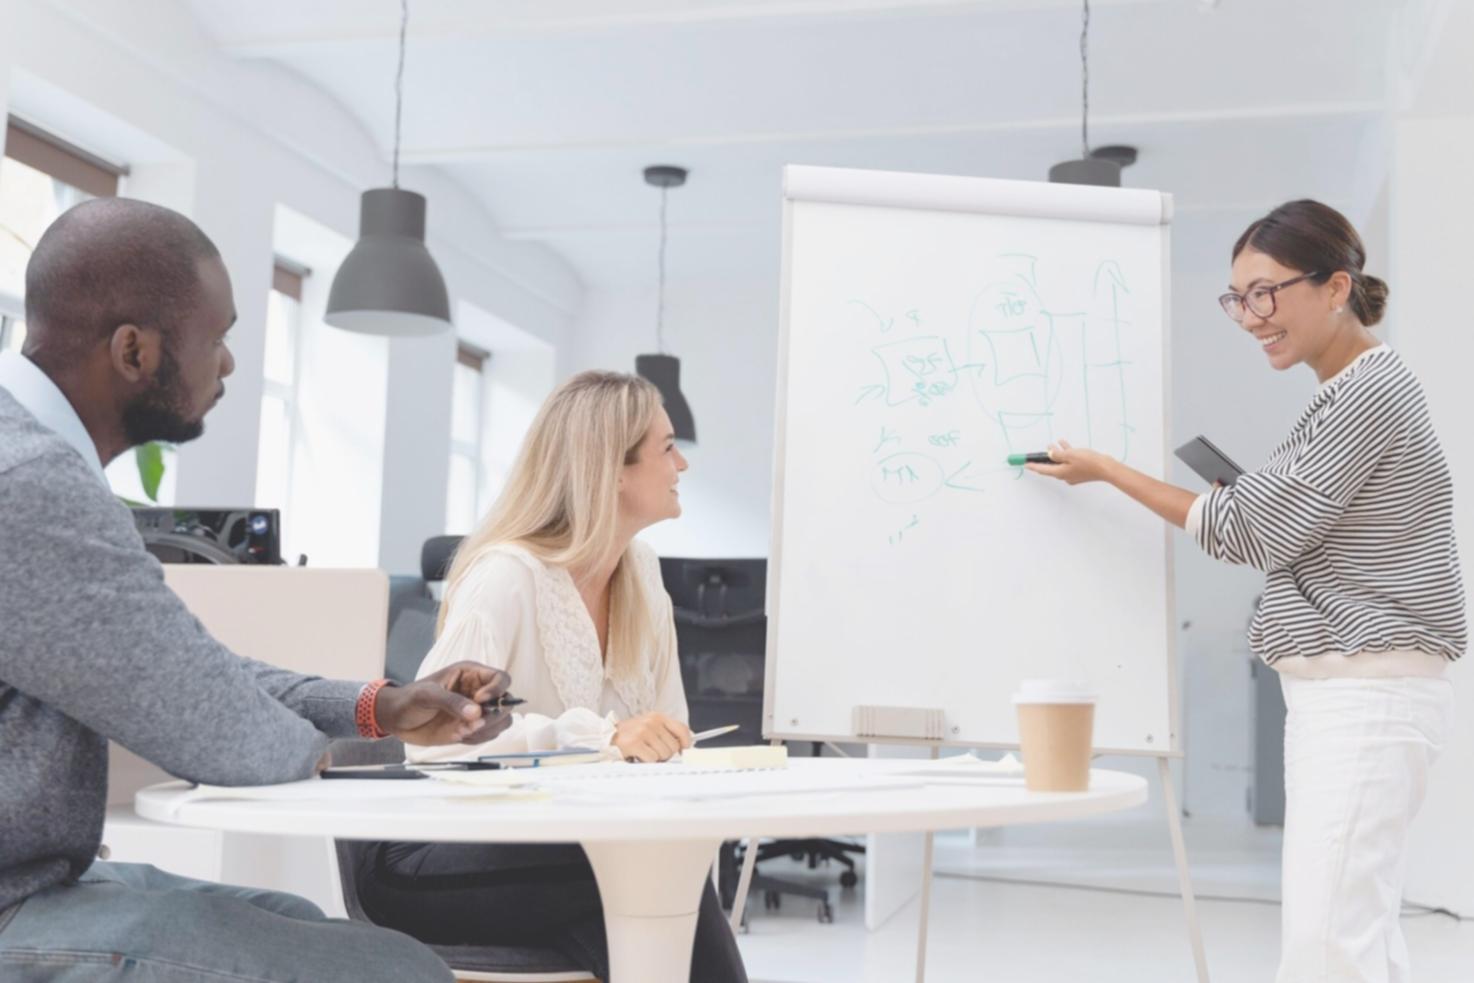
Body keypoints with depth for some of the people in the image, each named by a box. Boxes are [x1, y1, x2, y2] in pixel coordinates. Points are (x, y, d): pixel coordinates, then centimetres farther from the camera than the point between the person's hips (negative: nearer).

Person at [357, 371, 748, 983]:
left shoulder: (642, 572, 6)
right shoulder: (507, 574, -18)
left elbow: (667, 739, 4)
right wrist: (602, 738, -38)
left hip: (560, 849, 6)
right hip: (435, 866, -6)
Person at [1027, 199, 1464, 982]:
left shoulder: (1372, 391, -13)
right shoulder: (1347, 393, 18)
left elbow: (1250, 530, -11)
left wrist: (1105, 471, -3)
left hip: (1369, 693, -10)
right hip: (1336, 690, 10)